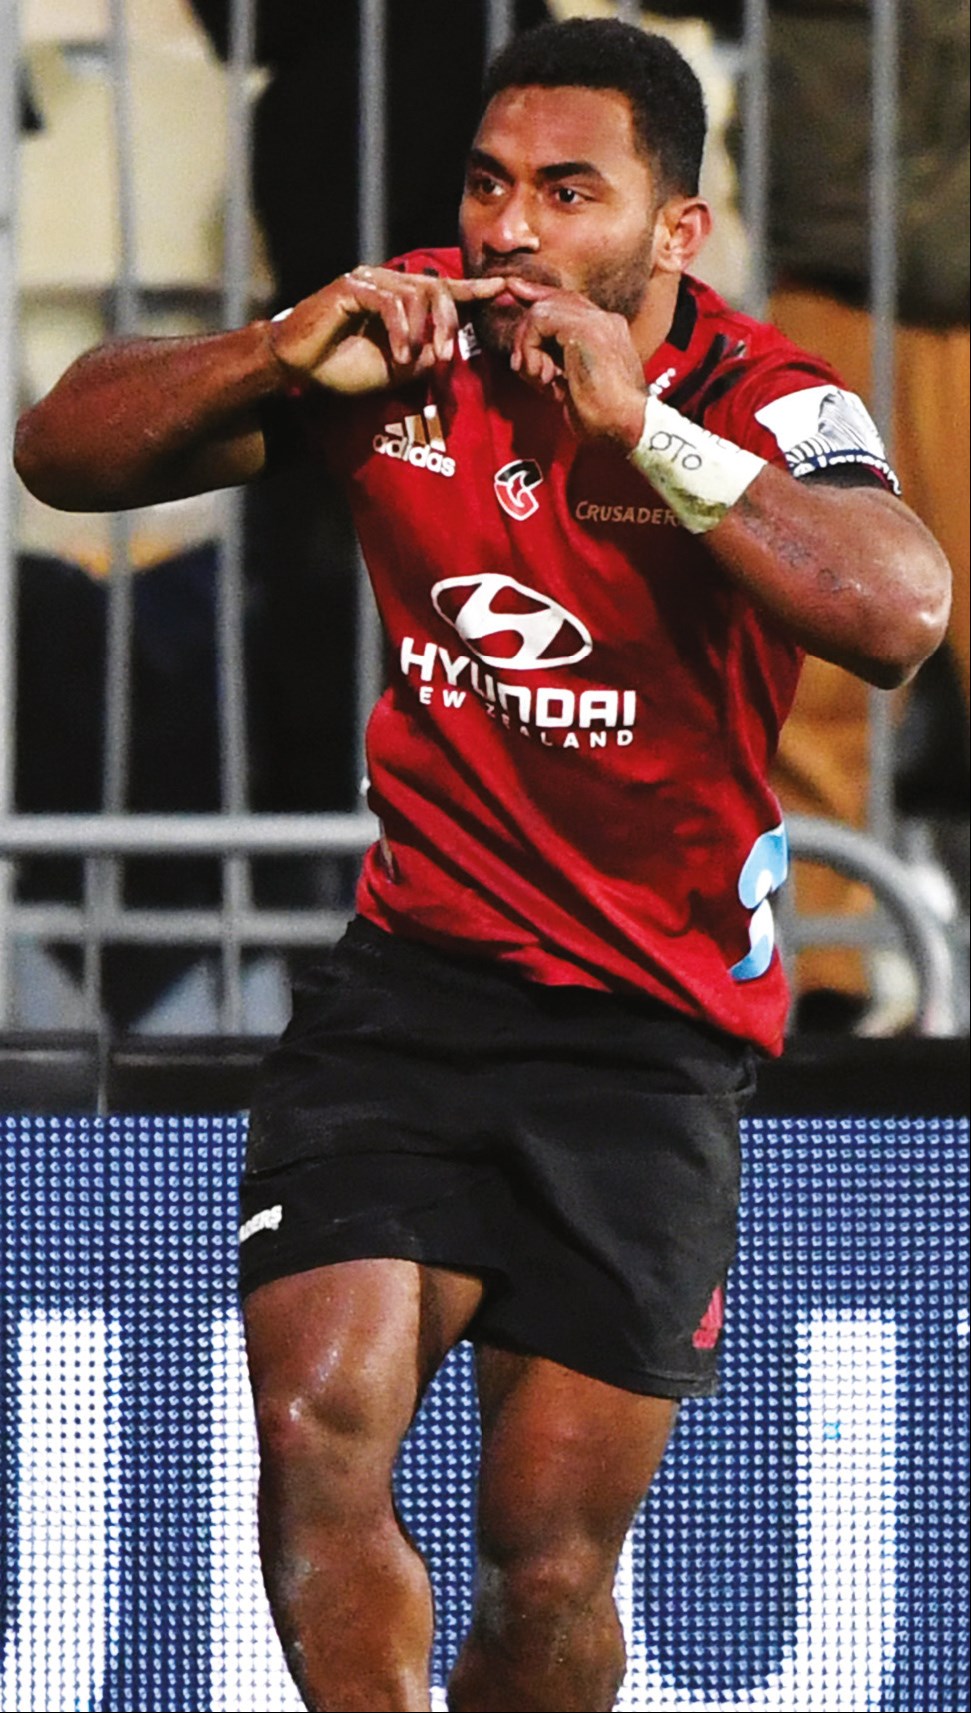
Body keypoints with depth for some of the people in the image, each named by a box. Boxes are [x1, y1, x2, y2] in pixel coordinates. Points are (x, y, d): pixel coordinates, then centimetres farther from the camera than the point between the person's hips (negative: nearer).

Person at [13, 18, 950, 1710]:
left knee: (550, 1569, -3)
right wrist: (283, 356, -20)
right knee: (315, 1428, -20)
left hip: (650, 1025, -2)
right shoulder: (409, 338, -2)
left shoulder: (768, 406, -13)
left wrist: (636, 429, -38)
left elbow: (898, 615, -34)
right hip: (409, 977, 2)